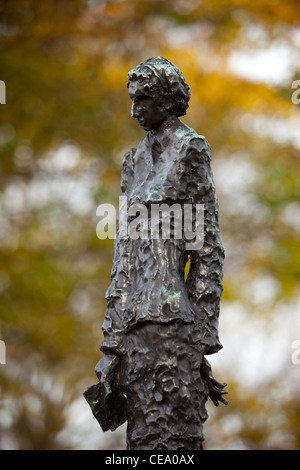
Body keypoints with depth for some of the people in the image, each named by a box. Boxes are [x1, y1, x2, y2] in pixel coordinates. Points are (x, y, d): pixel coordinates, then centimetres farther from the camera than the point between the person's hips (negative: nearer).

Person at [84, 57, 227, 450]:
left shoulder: (190, 149, -1)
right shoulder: (136, 159, 19)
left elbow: (207, 241, -6)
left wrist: (203, 321, -12)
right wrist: (114, 323, 13)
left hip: (170, 309, -7)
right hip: (134, 310, 7)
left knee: (170, 430, -9)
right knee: (141, 425, 6)